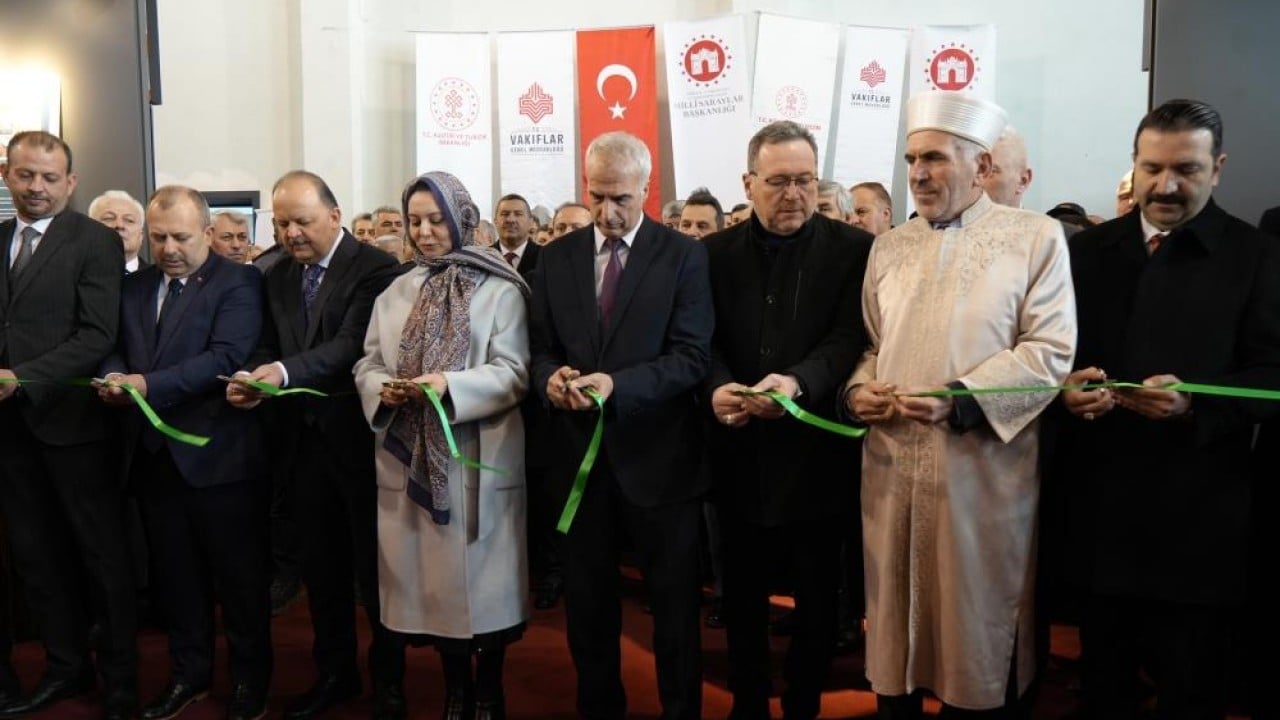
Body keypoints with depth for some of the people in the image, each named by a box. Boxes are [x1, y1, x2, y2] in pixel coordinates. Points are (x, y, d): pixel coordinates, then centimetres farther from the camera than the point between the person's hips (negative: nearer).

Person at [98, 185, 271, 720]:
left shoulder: (238, 282, -7)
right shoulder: (133, 286, 14)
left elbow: (227, 357, -19)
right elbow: (115, 349, 9)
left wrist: (149, 385, -26)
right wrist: (115, 377, -14)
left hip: (218, 454, -6)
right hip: (152, 453, 6)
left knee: (239, 574, 7)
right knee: (175, 574, 17)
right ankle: (189, 673, 33)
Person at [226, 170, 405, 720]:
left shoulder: (374, 268, -11)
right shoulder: (276, 278, 11)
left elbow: (353, 344, -22)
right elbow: (268, 348, 9)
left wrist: (286, 371, -36)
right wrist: (253, 378, -13)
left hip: (359, 436, -6)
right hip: (304, 437, 6)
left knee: (374, 565, 6)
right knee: (321, 565, 15)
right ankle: (334, 672, 32)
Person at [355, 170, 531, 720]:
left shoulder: (500, 290, -2)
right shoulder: (396, 292, 13)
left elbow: (512, 372, -10)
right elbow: (367, 365, 10)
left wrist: (451, 385, -25)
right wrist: (383, 389, -12)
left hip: (478, 458, -4)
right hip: (410, 458, 4)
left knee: (482, 578, 4)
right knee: (435, 579, 11)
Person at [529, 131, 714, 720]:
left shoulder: (683, 255, -5)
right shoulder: (556, 256, 7)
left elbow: (692, 356, -12)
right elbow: (539, 345, 8)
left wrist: (617, 383, -25)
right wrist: (550, 376, -15)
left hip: (657, 454, -3)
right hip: (580, 451, 3)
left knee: (674, 601, 11)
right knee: (587, 599, 16)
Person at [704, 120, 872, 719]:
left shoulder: (853, 249, -3)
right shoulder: (716, 253, 5)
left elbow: (851, 338, -13)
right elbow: (705, 342, 0)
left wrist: (798, 381, -31)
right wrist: (717, 387, -21)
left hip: (814, 451, -2)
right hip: (740, 452, 2)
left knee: (817, 596, 13)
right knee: (742, 595, 15)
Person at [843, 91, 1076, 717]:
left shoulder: (1035, 236, -2)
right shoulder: (888, 247, 12)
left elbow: (1050, 353, -9)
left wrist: (958, 400, -19)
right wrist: (857, 390, -4)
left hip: (981, 471, -4)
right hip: (890, 464, 4)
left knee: (977, 624, 9)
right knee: (893, 612, 14)